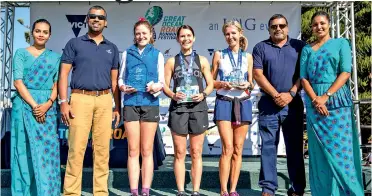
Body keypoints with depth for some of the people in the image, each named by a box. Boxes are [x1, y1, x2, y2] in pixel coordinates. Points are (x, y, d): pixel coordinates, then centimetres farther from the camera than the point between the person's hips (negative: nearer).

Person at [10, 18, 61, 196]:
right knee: (25, 148, 0)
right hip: (25, 105, -2)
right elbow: (18, 82, -4)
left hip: (47, 107, 2)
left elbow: (57, 84, 7)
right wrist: (34, 105, -14)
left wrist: (48, 104, -11)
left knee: (47, 148, -1)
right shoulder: (21, 53, 6)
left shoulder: (55, 57, 13)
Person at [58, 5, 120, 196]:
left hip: (105, 100, 3)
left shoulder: (112, 48, 17)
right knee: (76, 148, -6)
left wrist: (117, 107, 11)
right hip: (80, 98, -3)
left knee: (102, 148, 3)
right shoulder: (74, 43, 8)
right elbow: (64, 74, 2)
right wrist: (63, 102, -8)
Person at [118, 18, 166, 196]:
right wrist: (123, 87, -8)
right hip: (130, 103, 1)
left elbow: (162, 80, 8)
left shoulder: (157, 54, 10)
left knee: (147, 151, 3)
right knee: (133, 150, 2)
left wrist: (157, 86, -14)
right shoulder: (127, 53, 13)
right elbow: (121, 77, 13)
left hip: (150, 104, -1)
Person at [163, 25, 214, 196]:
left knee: (196, 153, 3)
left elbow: (210, 84, 9)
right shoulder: (172, 61, 10)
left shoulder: (202, 60, 11)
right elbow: (165, 85, 5)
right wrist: (173, 95, -15)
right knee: (179, 153, 1)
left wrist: (203, 94, -11)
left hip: (198, 107, 0)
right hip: (178, 108, 0)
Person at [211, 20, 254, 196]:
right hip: (224, 102, -2)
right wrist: (222, 84, -12)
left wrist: (247, 85, -9)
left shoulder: (248, 57, 11)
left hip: (243, 103, 2)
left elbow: (251, 83, 13)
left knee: (238, 149, 4)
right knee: (228, 148, -11)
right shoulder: (219, 55, 6)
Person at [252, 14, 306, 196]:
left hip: (293, 104, 0)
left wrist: (290, 94, -10)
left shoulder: (299, 46, 10)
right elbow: (257, 74, 0)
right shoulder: (260, 47, 9)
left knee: (295, 147, 3)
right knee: (268, 147, 0)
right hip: (268, 104, 0)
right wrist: (276, 95, -9)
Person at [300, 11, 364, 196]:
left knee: (340, 146, -5)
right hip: (313, 102, 3)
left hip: (337, 100, -2)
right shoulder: (307, 49, 14)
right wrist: (315, 100, -11)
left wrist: (326, 96, -13)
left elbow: (346, 72, -3)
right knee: (320, 149, 3)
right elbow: (303, 77, 5)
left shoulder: (341, 43, 7)